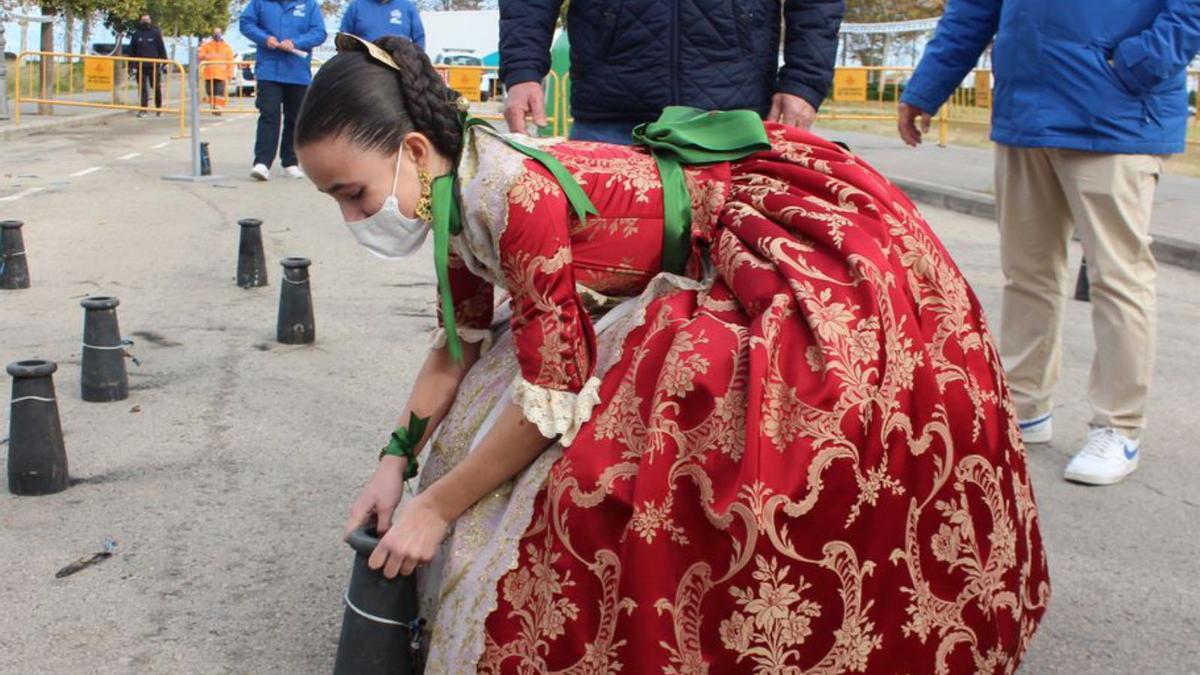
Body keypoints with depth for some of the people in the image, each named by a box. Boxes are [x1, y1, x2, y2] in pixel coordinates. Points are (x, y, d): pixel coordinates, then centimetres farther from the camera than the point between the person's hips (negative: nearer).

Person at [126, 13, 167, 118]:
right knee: (142, 88, -1)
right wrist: (132, 65, 4)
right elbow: (131, 51, 10)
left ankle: (159, 108, 18)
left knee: (157, 88, 4)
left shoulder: (155, 33, 4)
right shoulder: (136, 35, 8)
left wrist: (164, 64, -1)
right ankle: (143, 109, 0)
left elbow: (162, 49, 4)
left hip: (154, 66, -1)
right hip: (140, 66, 1)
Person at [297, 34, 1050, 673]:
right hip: (709, 277, 10)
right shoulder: (456, 186, -4)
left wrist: (435, 508, -16)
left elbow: (553, 393, -27)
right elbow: (463, 339, 10)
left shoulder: (515, 194, -32)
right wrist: (397, 460, 4)